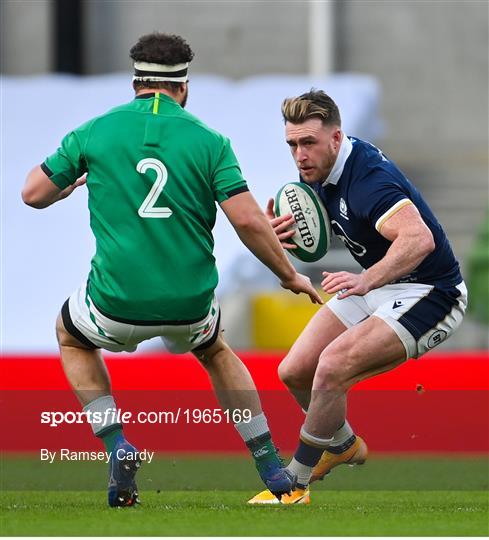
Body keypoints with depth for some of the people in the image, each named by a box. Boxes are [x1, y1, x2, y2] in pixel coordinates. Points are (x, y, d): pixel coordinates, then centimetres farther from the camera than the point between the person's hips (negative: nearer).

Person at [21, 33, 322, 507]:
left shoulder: (94, 132, -1)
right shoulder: (208, 141, -3)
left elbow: (33, 193, 5)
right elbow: (247, 220, -10)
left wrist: (73, 181, 27)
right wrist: (290, 276, 4)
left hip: (117, 303, -1)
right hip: (189, 303, 1)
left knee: (71, 338, 34)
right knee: (215, 351, 36)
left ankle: (117, 446, 13)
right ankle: (272, 469, 27)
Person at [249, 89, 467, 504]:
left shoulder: (368, 178, -30)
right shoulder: (319, 171, -2)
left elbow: (419, 238, -44)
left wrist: (366, 281, -57)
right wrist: (284, 231, -8)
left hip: (430, 294, -9)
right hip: (379, 285, 9)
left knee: (333, 366, -26)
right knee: (295, 372, 3)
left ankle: (293, 485, -11)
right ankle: (344, 445, 32)